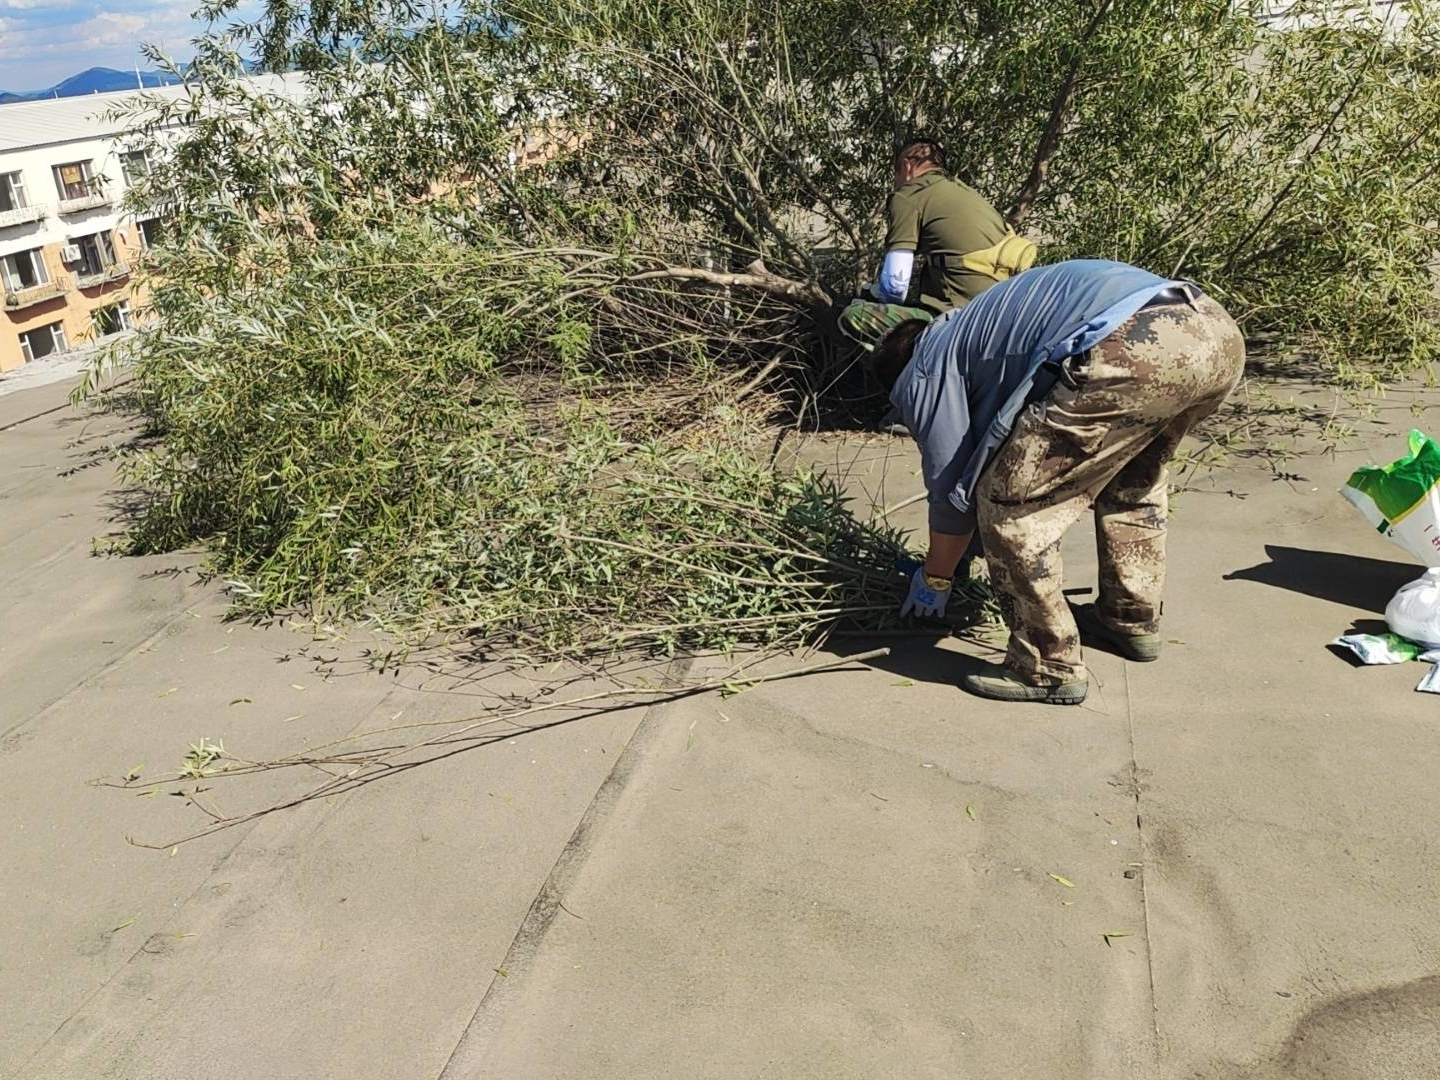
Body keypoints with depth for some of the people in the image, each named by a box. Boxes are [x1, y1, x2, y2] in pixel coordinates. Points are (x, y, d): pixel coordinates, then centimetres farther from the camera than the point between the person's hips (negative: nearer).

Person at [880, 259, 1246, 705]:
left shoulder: (926, 368, 15)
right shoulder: (979, 324, 40)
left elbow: (953, 489, 15)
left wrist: (934, 581, 31)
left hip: (1134, 350, -10)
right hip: (1218, 331, 10)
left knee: (1011, 504, 5)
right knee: (1133, 479, 34)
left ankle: (1049, 668, 14)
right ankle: (1133, 619, 43)